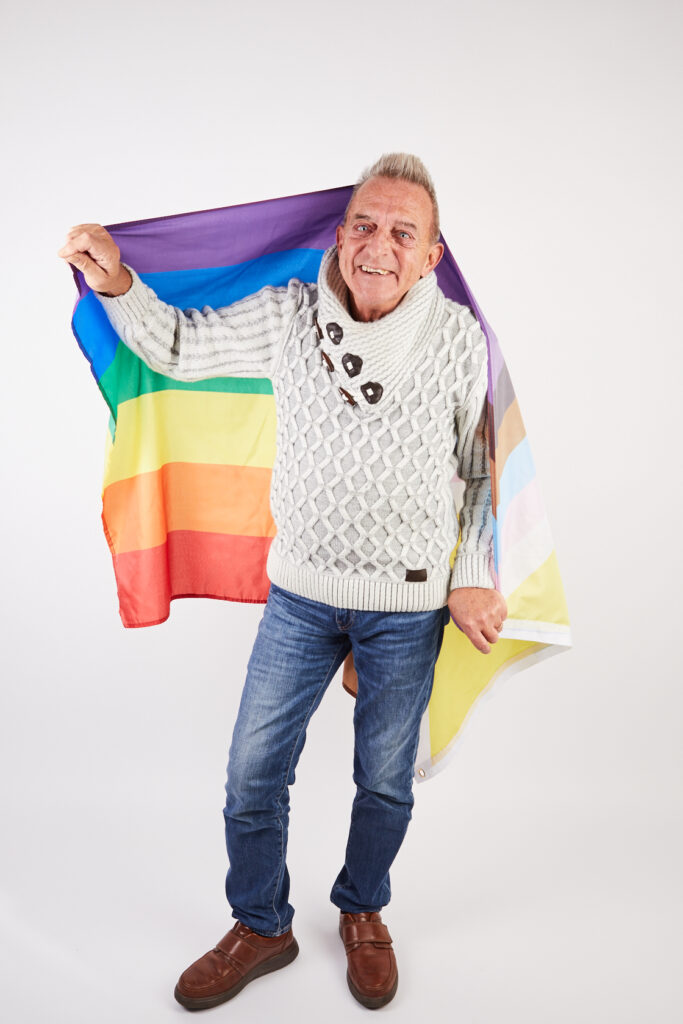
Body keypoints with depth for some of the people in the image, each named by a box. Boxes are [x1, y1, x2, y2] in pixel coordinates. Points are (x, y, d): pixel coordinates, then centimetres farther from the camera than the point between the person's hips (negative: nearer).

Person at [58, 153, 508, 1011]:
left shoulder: (458, 337, -9)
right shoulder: (289, 315, -7)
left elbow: (480, 466, 2)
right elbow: (180, 347, 5)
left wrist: (474, 581, -1)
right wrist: (117, 284, -12)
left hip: (408, 604, -1)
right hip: (301, 590, 2)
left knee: (385, 781, 16)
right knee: (252, 775, 10)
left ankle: (362, 913, 46)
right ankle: (261, 928, 37)